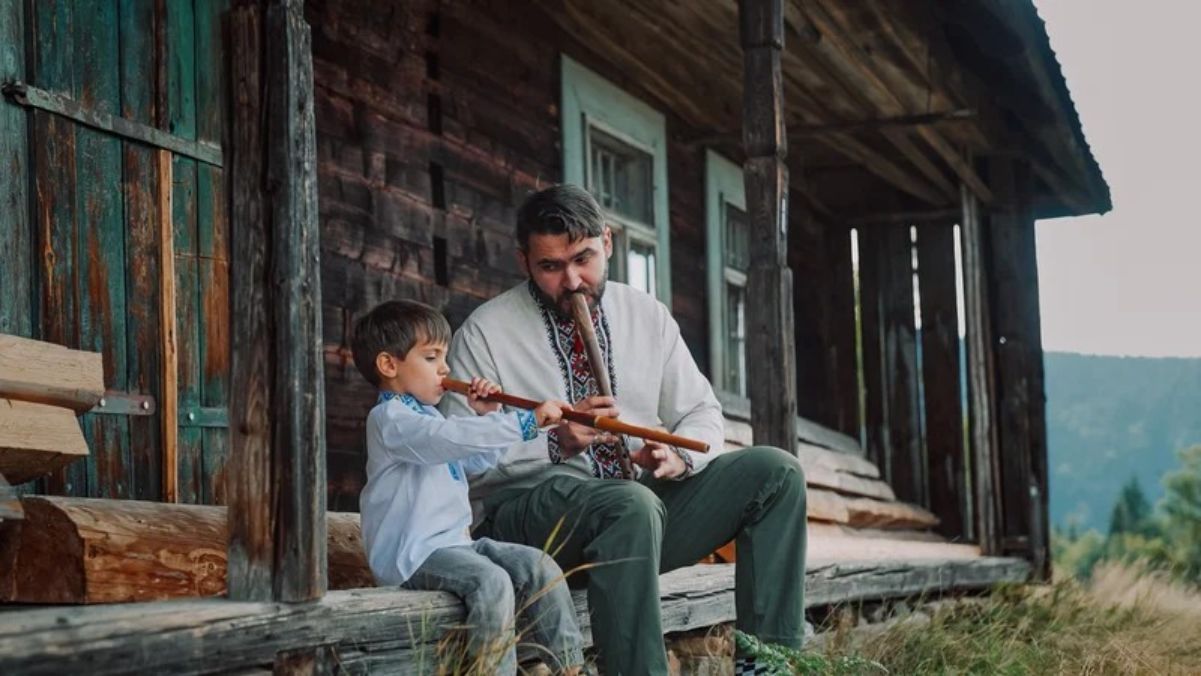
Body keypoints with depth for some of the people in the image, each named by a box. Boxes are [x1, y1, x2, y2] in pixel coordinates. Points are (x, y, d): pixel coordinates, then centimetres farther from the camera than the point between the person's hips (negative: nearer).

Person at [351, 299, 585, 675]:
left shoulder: (428, 417, 22)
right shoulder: (390, 419, -11)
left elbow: (476, 461, 32)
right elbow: (454, 438, -28)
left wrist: (486, 416, 14)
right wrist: (526, 423, -31)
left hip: (456, 542, 9)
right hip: (413, 554, -9)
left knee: (540, 568, -5)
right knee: (491, 581, -32)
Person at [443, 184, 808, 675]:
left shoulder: (646, 315, 10)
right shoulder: (484, 334, -4)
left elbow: (702, 413, 13)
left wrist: (679, 454, -10)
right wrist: (555, 443, -24)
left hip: (643, 504, 6)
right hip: (527, 514, -6)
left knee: (775, 471, -11)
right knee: (632, 504, -38)